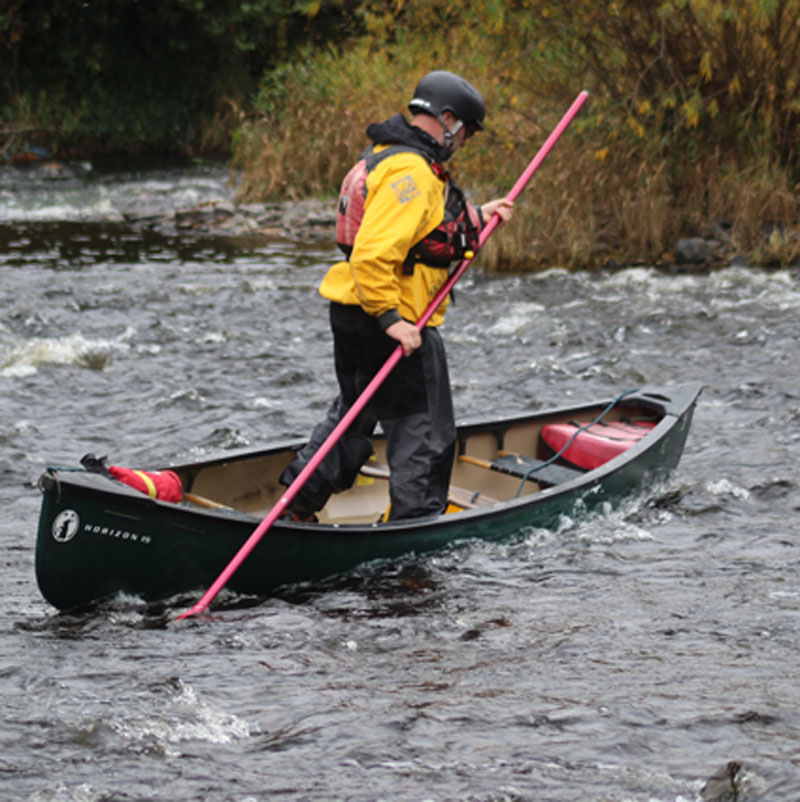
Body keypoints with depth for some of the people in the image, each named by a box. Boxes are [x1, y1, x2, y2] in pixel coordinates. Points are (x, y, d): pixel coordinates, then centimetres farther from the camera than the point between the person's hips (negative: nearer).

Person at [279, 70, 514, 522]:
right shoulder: (411, 172, -21)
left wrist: (476, 218, 18)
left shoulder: (387, 158, 14)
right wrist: (391, 319, -28)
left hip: (353, 316, 11)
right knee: (425, 433, 0)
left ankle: (298, 507, 30)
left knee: (354, 415, 24)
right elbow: (372, 254, -30)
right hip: (395, 329, -11)